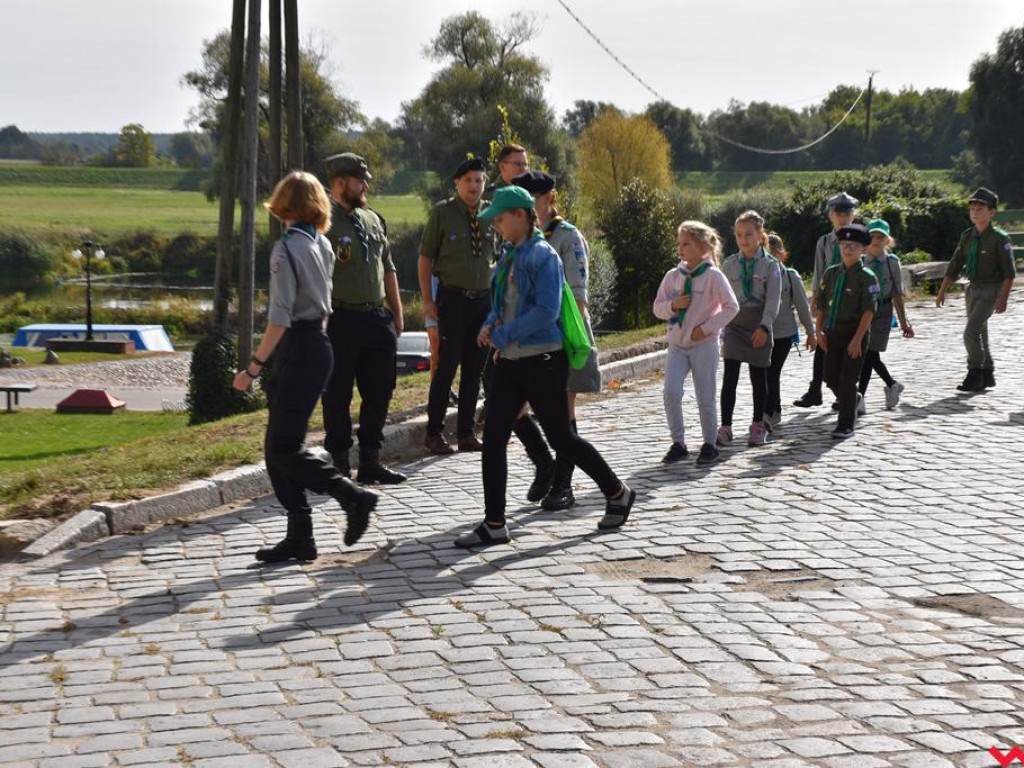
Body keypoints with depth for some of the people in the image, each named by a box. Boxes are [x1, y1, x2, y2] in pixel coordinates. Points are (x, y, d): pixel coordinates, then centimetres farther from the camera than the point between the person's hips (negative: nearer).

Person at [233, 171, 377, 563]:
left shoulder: (286, 248, -16)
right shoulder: (322, 244, 9)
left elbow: (280, 318, -21)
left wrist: (253, 368, -17)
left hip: (298, 350, -9)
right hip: (318, 343, 9)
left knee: (284, 449, -3)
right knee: (277, 447, 11)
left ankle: (353, 497, -2)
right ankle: (298, 537, 12)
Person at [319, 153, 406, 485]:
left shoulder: (374, 220, 15)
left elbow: (388, 270, 21)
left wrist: (397, 313, 18)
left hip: (377, 318, 7)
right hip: (342, 320, -7)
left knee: (379, 392, 10)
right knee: (338, 396, 1)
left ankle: (370, 461, 20)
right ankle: (339, 464, 9)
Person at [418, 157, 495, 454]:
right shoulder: (442, 212, -3)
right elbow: (425, 258, -2)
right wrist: (427, 300, -8)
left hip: (483, 299, 4)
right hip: (452, 298, -4)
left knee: (474, 369, 8)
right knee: (447, 366, -6)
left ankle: (466, 433, 16)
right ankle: (434, 433, 4)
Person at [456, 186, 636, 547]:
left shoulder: (542, 255, -13)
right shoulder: (509, 256, 13)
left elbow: (547, 311, -21)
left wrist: (502, 334, -19)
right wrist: (490, 325, -2)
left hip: (541, 361, -8)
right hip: (509, 362, 8)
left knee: (561, 437, 3)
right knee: (493, 437, 0)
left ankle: (618, 493, 23)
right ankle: (494, 524, 4)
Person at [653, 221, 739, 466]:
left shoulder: (713, 276, -8)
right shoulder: (672, 276, 6)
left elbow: (731, 306, -10)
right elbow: (658, 308, 9)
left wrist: (706, 328, -14)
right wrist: (673, 305, -12)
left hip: (704, 344, -4)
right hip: (677, 345, 4)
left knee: (705, 398, 3)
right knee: (671, 392, -11)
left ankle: (709, 444, 19)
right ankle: (678, 443, 1)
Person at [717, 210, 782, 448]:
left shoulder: (770, 265, -2)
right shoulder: (729, 264, 6)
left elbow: (773, 299, -9)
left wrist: (764, 327, -20)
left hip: (759, 327, -1)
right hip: (734, 324, 1)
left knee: (759, 377, 7)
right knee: (730, 376, -8)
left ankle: (758, 425, 20)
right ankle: (725, 427, -7)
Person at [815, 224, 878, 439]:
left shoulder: (866, 276, -8)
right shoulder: (831, 273, 7)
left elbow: (868, 311, -13)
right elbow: (821, 305, 11)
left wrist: (857, 339, -18)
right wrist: (819, 331, 4)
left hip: (855, 334, -5)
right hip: (833, 333, 5)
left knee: (847, 380, -5)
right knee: (830, 377, 11)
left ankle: (846, 425, 5)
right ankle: (852, 399, 40)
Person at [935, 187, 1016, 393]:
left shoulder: (999, 238, -12)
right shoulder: (967, 236, 7)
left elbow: (1009, 273, -14)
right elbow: (954, 267, 12)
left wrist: (1003, 299, -20)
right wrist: (942, 291, 9)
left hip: (991, 291, -7)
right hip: (973, 289, 7)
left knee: (971, 332, -16)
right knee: (980, 334, 14)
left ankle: (975, 374, -6)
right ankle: (987, 375, 26)